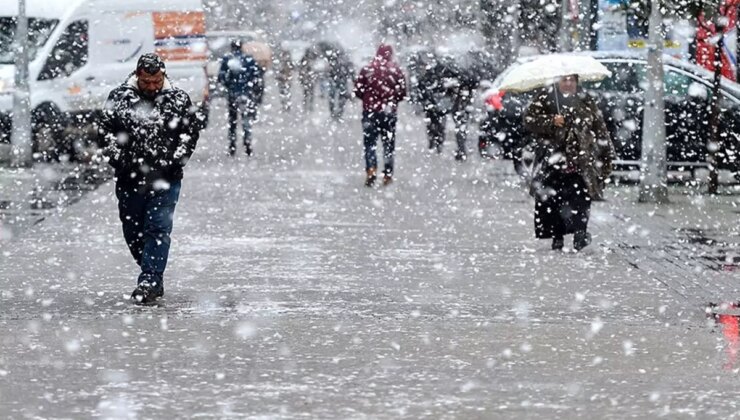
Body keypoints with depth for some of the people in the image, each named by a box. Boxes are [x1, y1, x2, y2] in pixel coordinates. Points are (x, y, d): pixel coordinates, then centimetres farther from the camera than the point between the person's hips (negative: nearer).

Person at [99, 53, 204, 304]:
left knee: (158, 229, -10)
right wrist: (116, 157, -4)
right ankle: (154, 276, 25)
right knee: (132, 231, 9)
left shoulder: (178, 100, 0)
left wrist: (176, 159, -3)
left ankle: (150, 281, -12)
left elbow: (192, 129, 6)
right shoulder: (119, 98, 1)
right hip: (129, 177, 2)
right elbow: (106, 130, 8)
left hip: (165, 179, -2)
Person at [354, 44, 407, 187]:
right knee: (389, 143, 11)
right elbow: (402, 93, -2)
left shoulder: (367, 70, -4)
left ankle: (371, 170, -15)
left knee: (369, 142, 4)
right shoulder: (396, 70, -4)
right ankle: (388, 174, 11)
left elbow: (358, 90, -1)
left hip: (370, 111, 0)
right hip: (389, 112, 0)